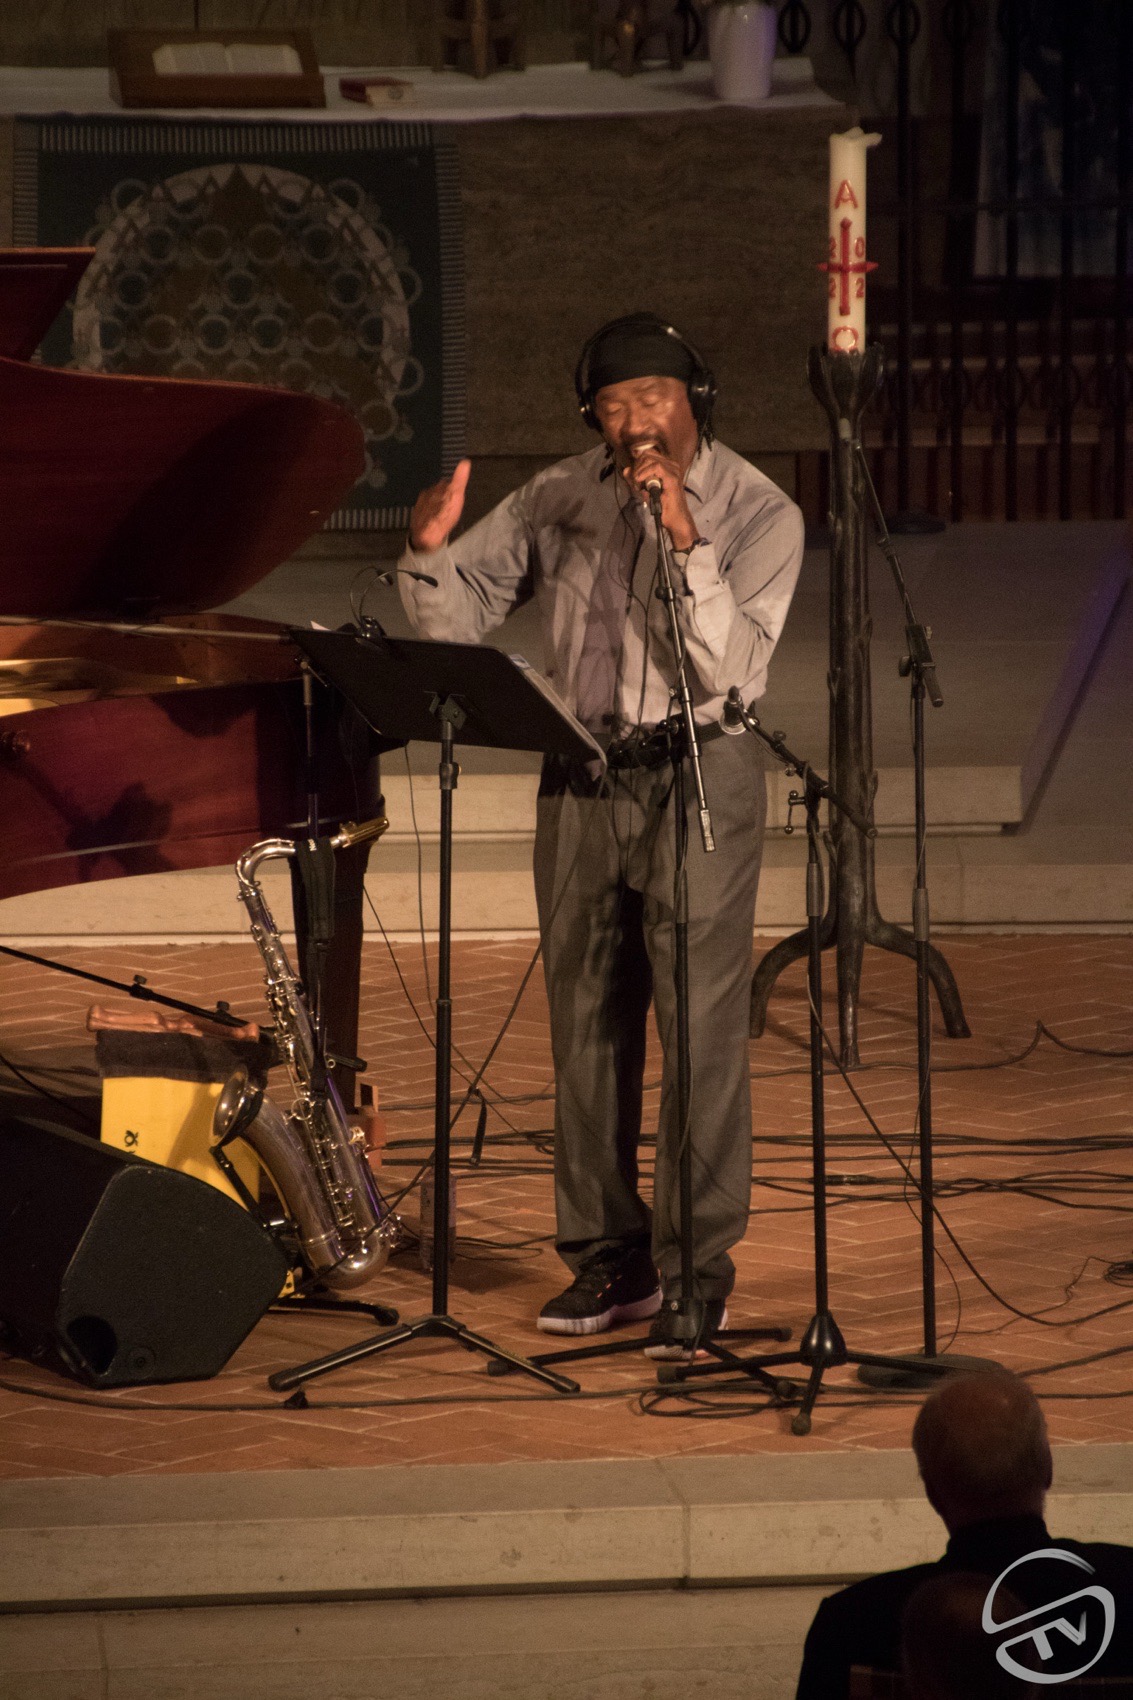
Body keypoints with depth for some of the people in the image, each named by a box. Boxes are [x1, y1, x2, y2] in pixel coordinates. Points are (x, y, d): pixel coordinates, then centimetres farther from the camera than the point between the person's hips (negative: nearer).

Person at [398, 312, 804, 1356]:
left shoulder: (758, 514, -8)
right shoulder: (560, 501, 4)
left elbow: (730, 670, -19)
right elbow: (454, 621, 7)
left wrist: (685, 543, -27)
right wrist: (433, 551, -14)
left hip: (699, 774, -4)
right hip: (582, 780, 4)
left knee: (701, 1027, -8)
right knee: (588, 1022, 8)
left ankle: (697, 1271, -3)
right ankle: (609, 1257, 18)